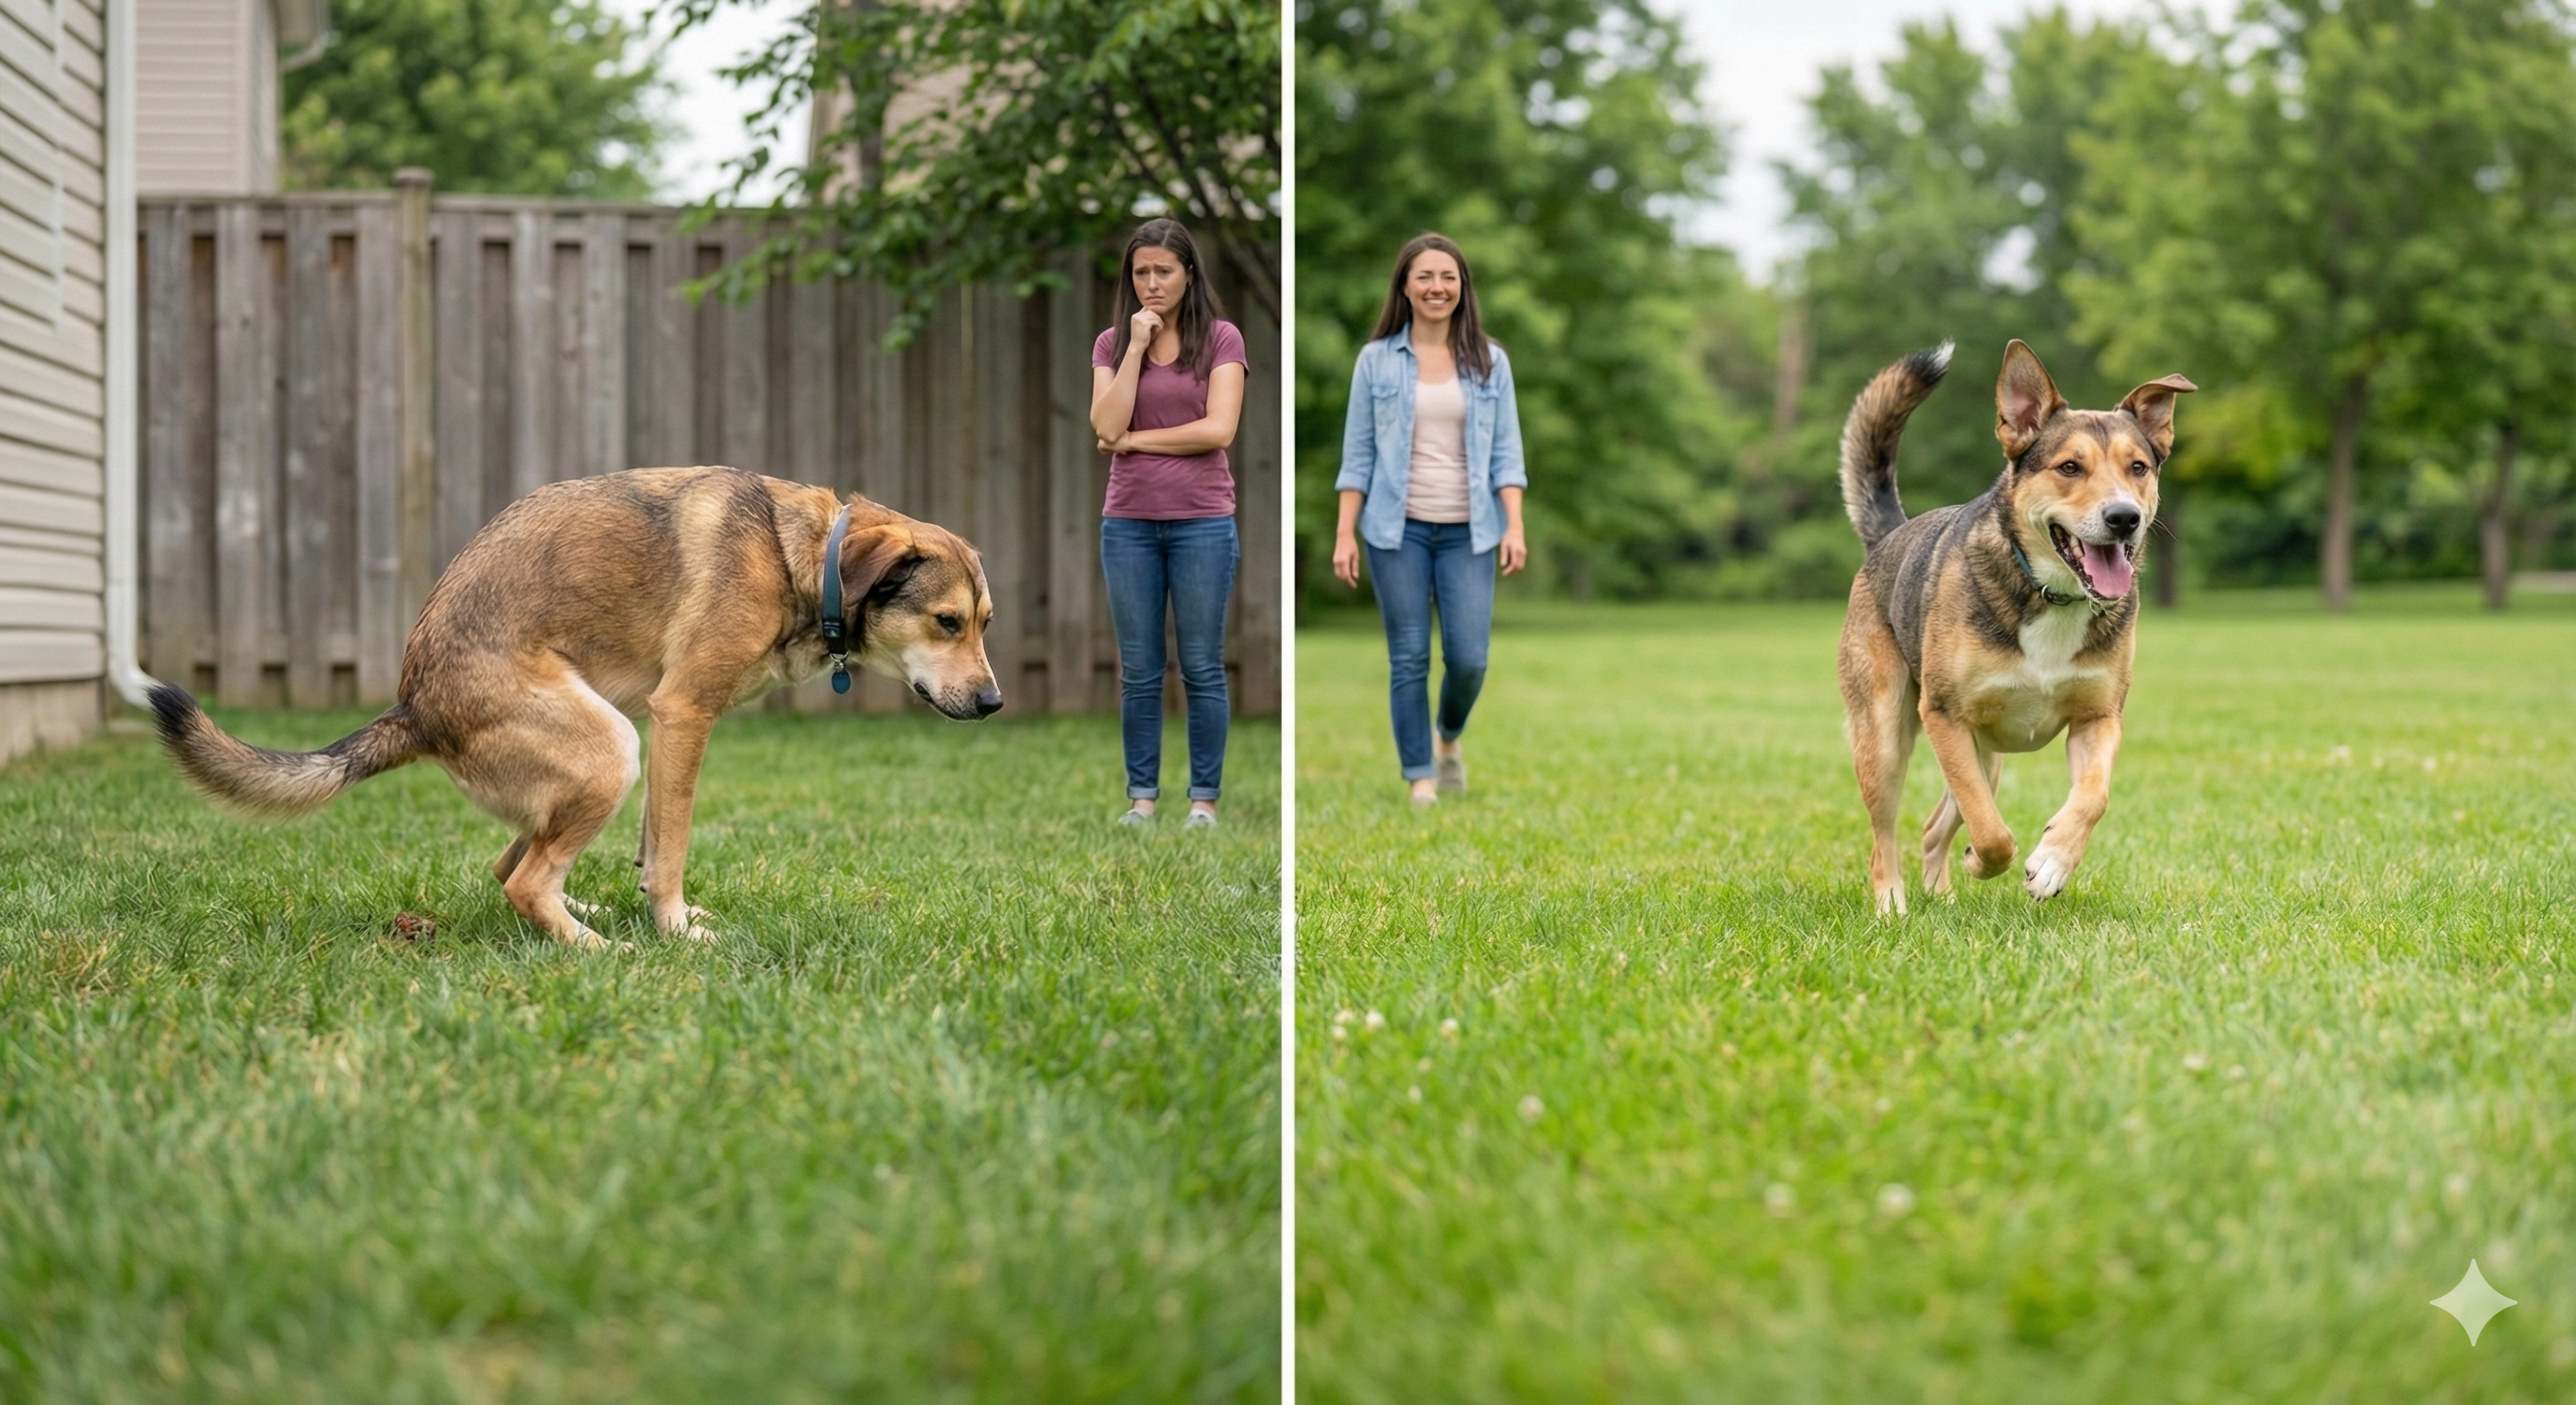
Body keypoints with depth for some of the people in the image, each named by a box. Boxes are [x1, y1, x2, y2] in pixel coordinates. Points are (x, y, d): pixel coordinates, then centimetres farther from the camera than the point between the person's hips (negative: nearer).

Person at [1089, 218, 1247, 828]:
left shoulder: (1221, 339, -2)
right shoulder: (1111, 343, 6)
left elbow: (1218, 430, -12)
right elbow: (1107, 427, -8)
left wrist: (1134, 440, -7)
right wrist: (1136, 347, -11)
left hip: (1201, 522, -2)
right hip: (1129, 523, 3)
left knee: (1202, 669, 4)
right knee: (1139, 672, 7)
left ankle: (1204, 799, 11)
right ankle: (1142, 795, 15)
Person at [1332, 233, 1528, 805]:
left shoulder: (1490, 362, 5)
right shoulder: (1376, 360, 3)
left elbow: (1506, 452, 4)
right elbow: (1358, 453, 3)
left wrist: (1515, 526, -6)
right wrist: (1345, 533, -2)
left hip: (1469, 531, 1)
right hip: (1399, 529, -1)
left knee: (1468, 658, -3)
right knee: (1409, 659, 0)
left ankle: (1449, 736, 28)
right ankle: (1420, 777, 11)